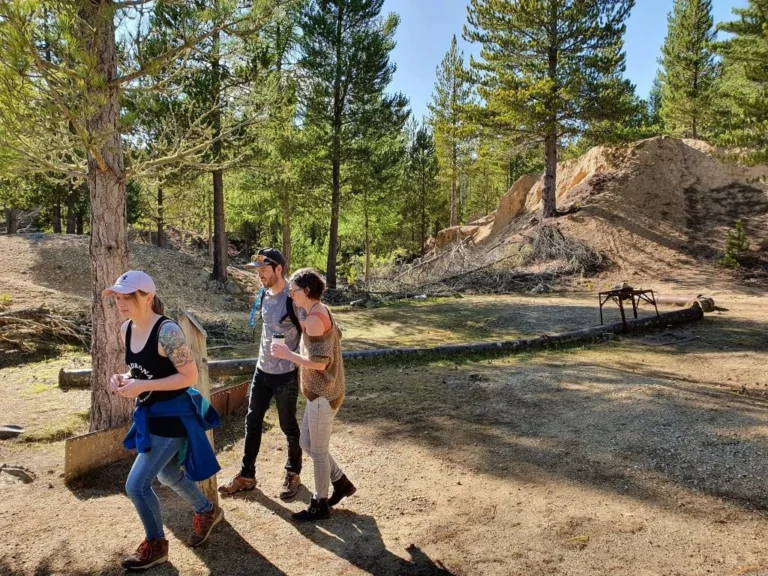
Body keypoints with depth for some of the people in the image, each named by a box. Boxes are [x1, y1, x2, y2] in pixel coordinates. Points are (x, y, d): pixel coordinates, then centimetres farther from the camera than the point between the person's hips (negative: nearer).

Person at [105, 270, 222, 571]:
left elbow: (190, 376, -24)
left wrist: (142, 387, -26)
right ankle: (208, 512, 50)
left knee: (136, 485, -3)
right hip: (150, 414, 9)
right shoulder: (126, 329, 1)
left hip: (172, 417, -9)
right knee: (168, 475, 25)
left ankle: (155, 545, 23)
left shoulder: (167, 331, -25)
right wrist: (123, 379, -6)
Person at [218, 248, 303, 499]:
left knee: (288, 426, 8)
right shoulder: (264, 295, 3)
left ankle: (293, 475, 28)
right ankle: (246, 476, 27)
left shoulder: (293, 300, -21)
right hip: (262, 371, 7)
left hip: (286, 375, -7)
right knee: (252, 422, 13)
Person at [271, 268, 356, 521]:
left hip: (323, 394, -10)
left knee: (318, 450, 6)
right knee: (307, 443, 20)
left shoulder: (314, 319, -23)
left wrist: (287, 353, -15)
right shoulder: (322, 312, 8)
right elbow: (336, 337, 22)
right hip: (322, 391, 10)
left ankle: (320, 504, 22)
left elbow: (318, 362, -25)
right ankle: (341, 483, 32)